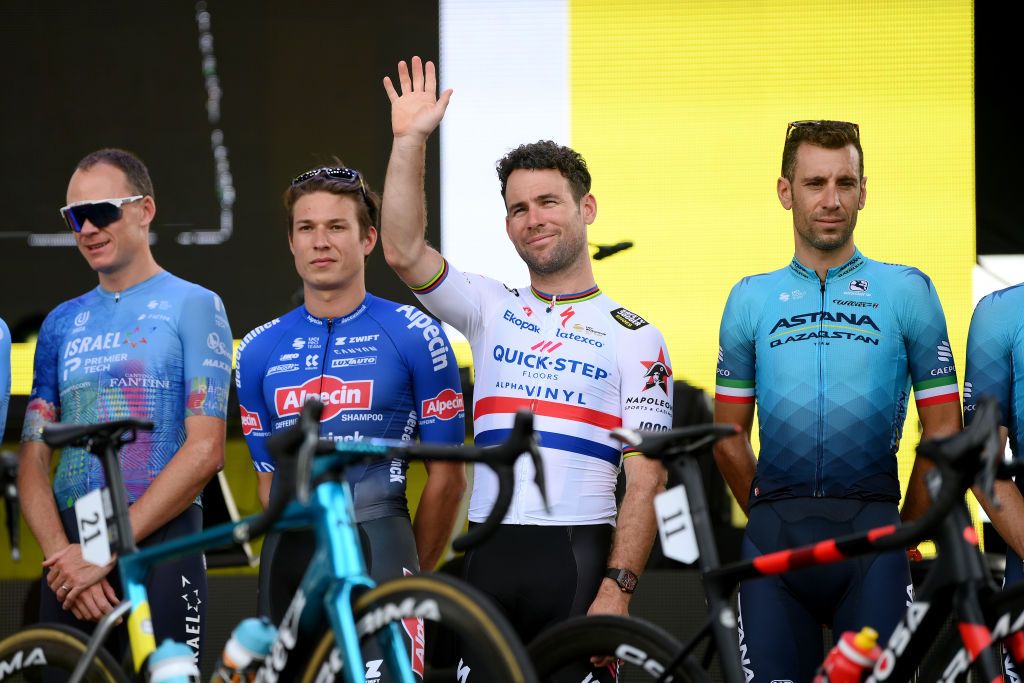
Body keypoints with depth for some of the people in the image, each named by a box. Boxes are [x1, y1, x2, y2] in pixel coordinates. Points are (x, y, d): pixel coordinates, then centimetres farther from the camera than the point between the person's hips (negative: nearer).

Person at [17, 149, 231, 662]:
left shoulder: (192, 305, 2)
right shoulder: (61, 323, 16)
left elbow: (205, 450, -8)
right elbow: (33, 457, 10)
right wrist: (62, 555, -9)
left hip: (160, 545, -4)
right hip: (67, 550, 4)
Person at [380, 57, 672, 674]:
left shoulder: (635, 338, 5)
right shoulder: (493, 310, 15)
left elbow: (645, 482, -2)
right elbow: (404, 251, -1)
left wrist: (617, 587, -13)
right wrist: (411, 141, -7)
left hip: (578, 559, -3)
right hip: (489, 557, 3)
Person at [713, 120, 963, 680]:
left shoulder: (908, 292, 7)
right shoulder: (751, 299, 13)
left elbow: (944, 433, 8)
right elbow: (729, 438, 18)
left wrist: (905, 531, 10)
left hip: (871, 534, -2)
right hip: (774, 543, 2)